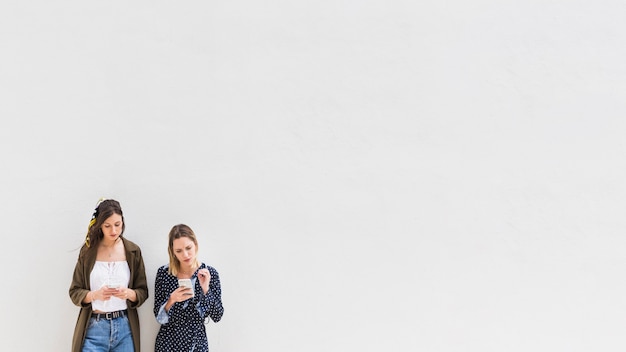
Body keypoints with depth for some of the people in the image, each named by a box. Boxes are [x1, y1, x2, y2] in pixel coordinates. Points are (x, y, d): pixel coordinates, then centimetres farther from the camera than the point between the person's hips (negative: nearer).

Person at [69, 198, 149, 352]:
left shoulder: (133, 251, 2)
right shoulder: (88, 251, 0)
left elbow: (143, 292, 4)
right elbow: (75, 292, 2)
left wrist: (129, 293, -17)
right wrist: (95, 294, -17)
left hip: (125, 327, 1)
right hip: (94, 328, -1)